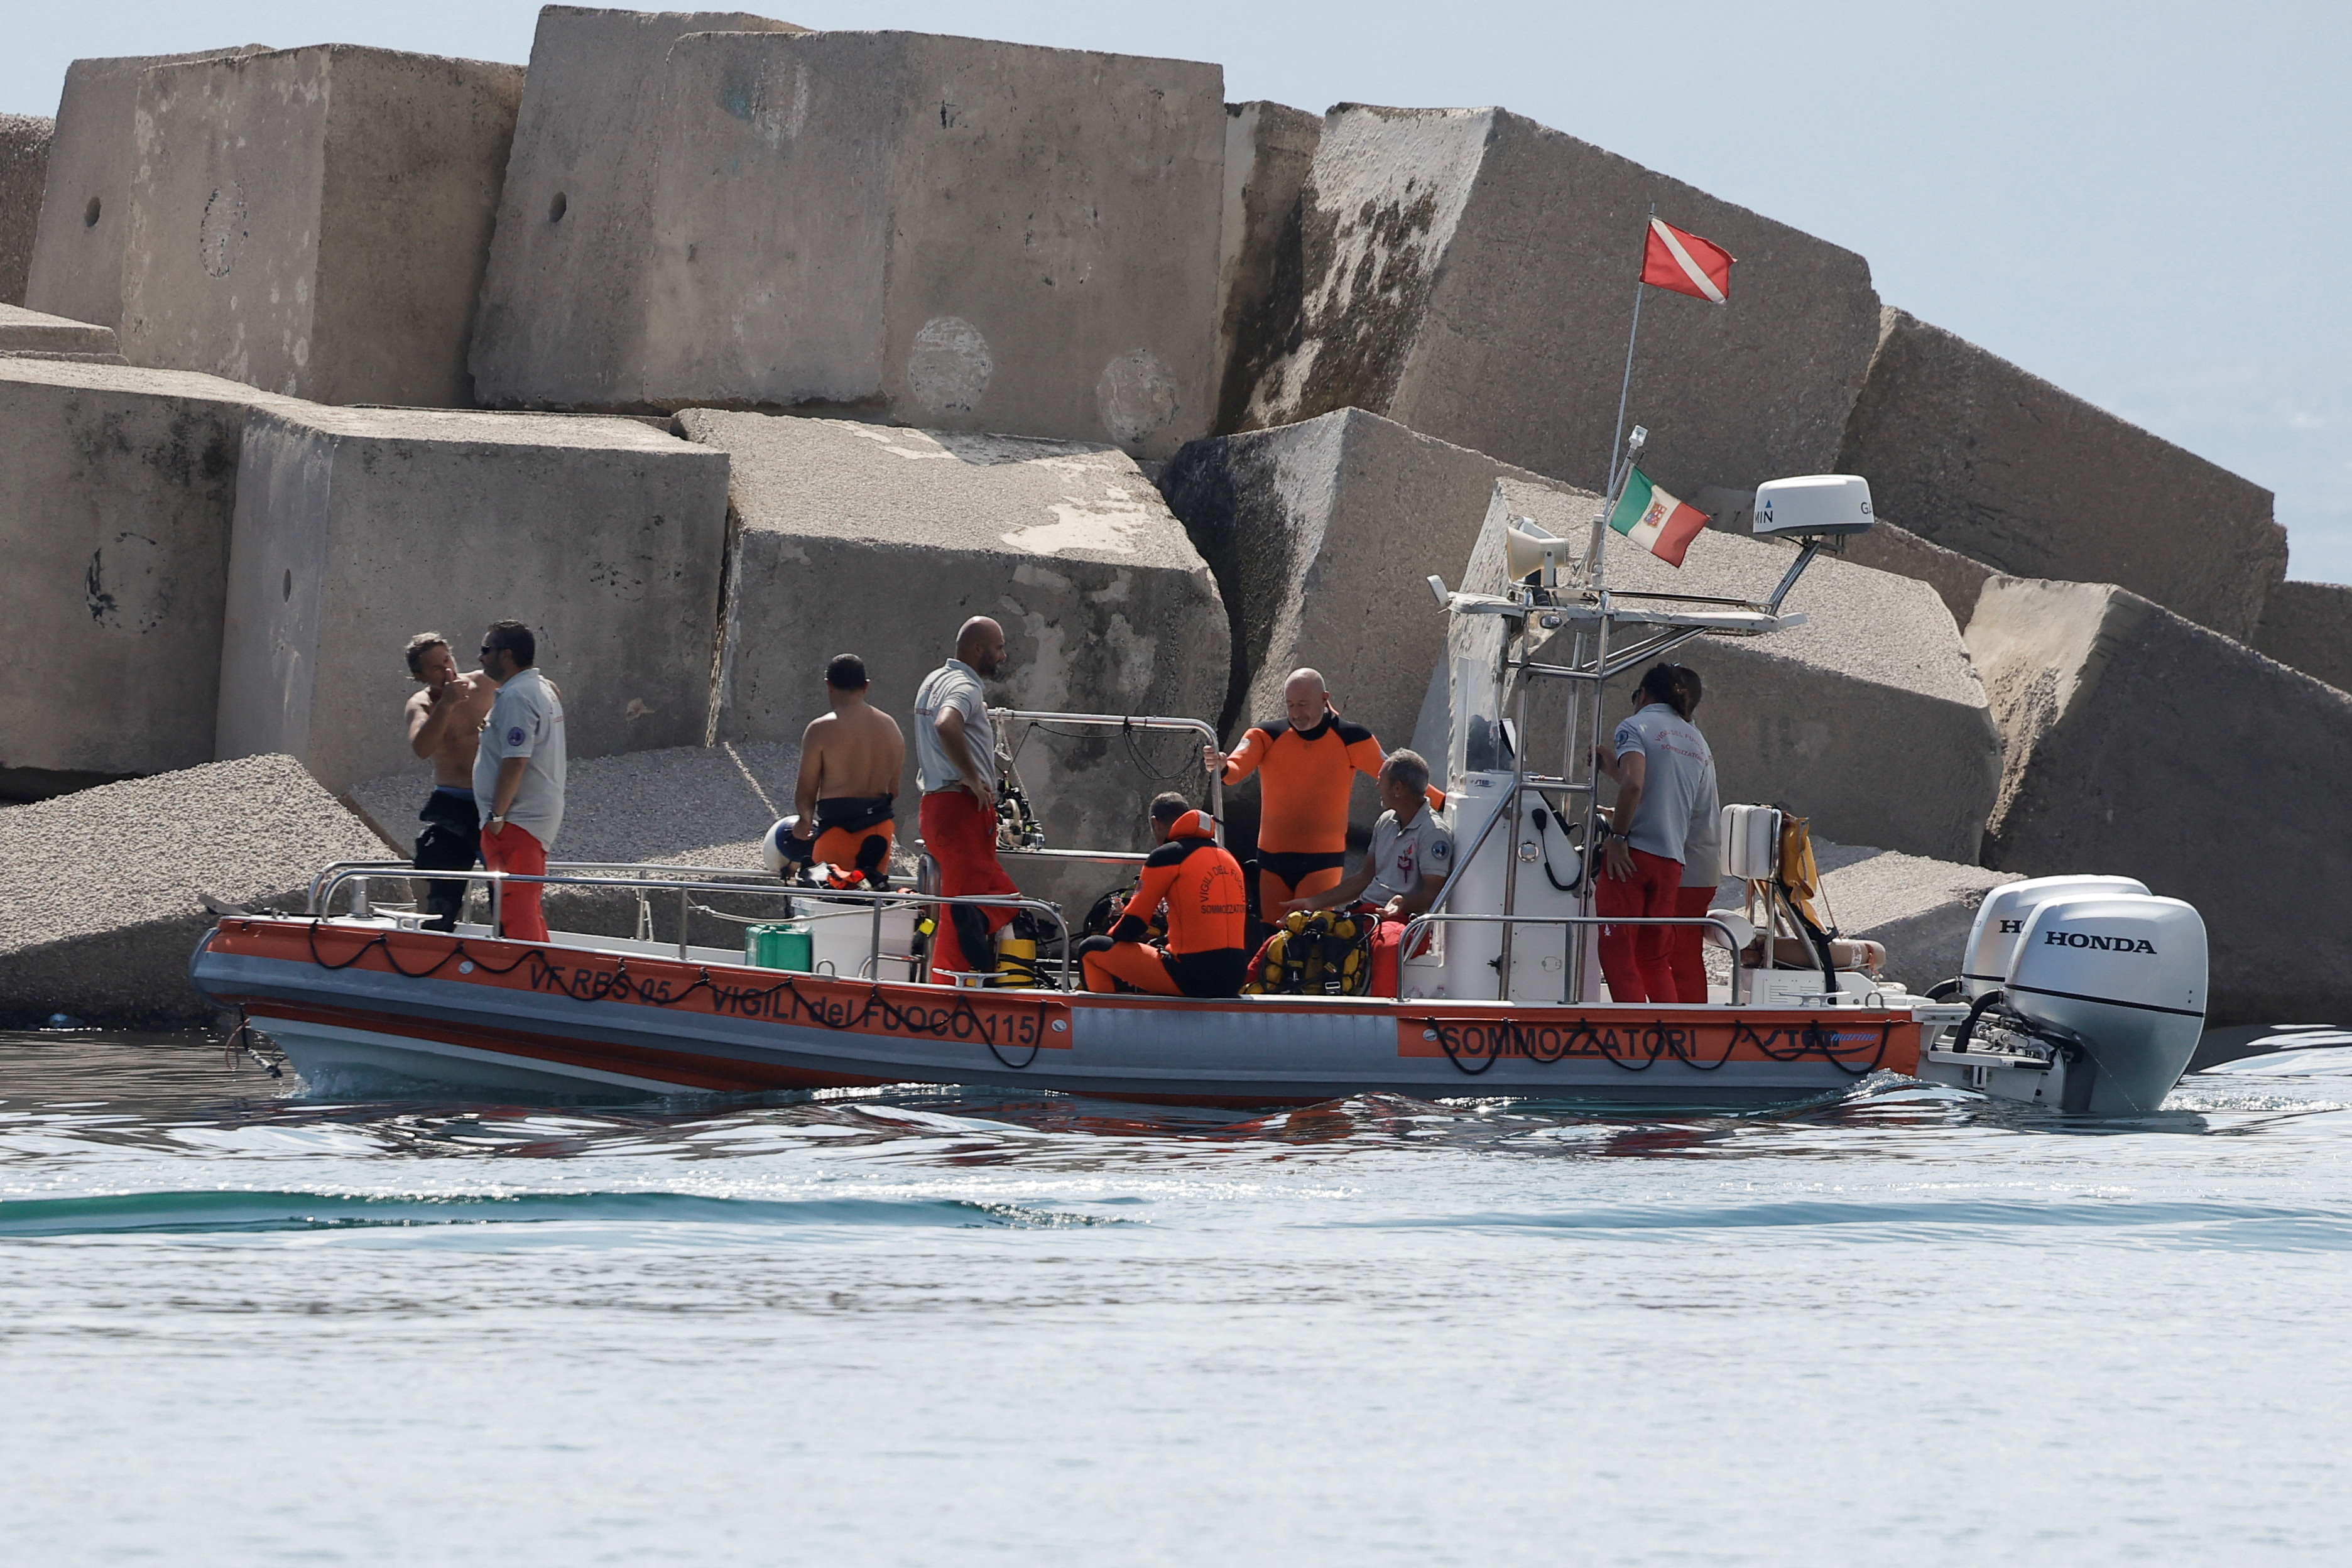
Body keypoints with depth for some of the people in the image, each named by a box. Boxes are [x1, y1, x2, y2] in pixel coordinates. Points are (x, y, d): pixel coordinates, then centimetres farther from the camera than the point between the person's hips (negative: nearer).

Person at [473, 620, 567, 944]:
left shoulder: (516, 697, -17)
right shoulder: (544, 689, 16)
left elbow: (515, 762, -24)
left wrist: (497, 815, -19)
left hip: (516, 820, -11)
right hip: (541, 815, 11)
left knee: (516, 909, -10)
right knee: (527, 908, 18)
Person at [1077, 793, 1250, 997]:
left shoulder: (1166, 856, -4)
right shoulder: (1227, 856, 17)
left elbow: (1133, 923, -2)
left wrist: (1112, 939, 21)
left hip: (1192, 979, -7)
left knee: (1091, 949, 7)